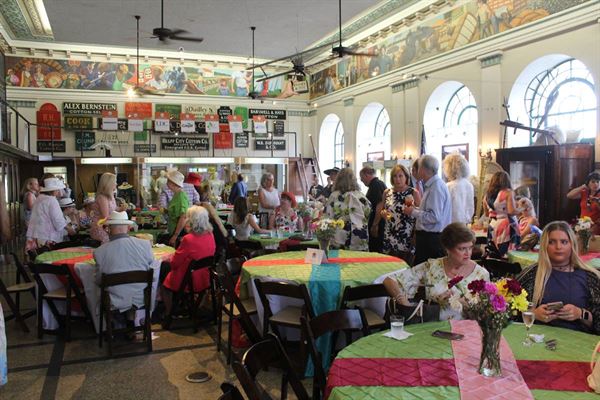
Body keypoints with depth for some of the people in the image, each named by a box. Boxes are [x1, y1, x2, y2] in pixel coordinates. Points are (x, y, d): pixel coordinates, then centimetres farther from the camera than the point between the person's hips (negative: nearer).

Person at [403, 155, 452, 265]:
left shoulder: (436, 187, -18)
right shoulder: (431, 185, 12)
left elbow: (435, 217, -25)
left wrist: (413, 212, -15)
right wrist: (416, 208, 8)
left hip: (432, 238, -10)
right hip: (428, 237, 10)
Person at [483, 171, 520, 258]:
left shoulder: (487, 195, 9)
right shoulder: (508, 192, -6)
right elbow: (512, 211, -15)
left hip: (493, 227, 5)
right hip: (507, 227, -5)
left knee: (492, 256, 8)